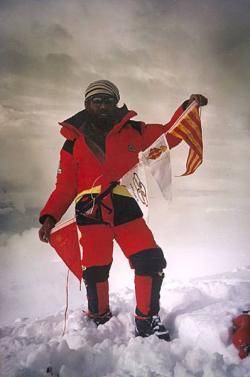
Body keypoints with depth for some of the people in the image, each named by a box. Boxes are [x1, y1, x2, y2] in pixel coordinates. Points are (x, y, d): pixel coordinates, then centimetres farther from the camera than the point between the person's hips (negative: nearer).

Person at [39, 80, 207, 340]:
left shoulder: (133, 131, 14)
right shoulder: (73, 142, 12)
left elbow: (168, 135, 20)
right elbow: (65, 186, 10)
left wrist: (188, 107, 8)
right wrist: (49, 217, -2)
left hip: (125, 208, 1)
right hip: (91, 209, -1)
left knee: (152, 260, -10)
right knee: (95, 270, -2)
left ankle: (147, 320, 11)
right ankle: (100, 320, 26)